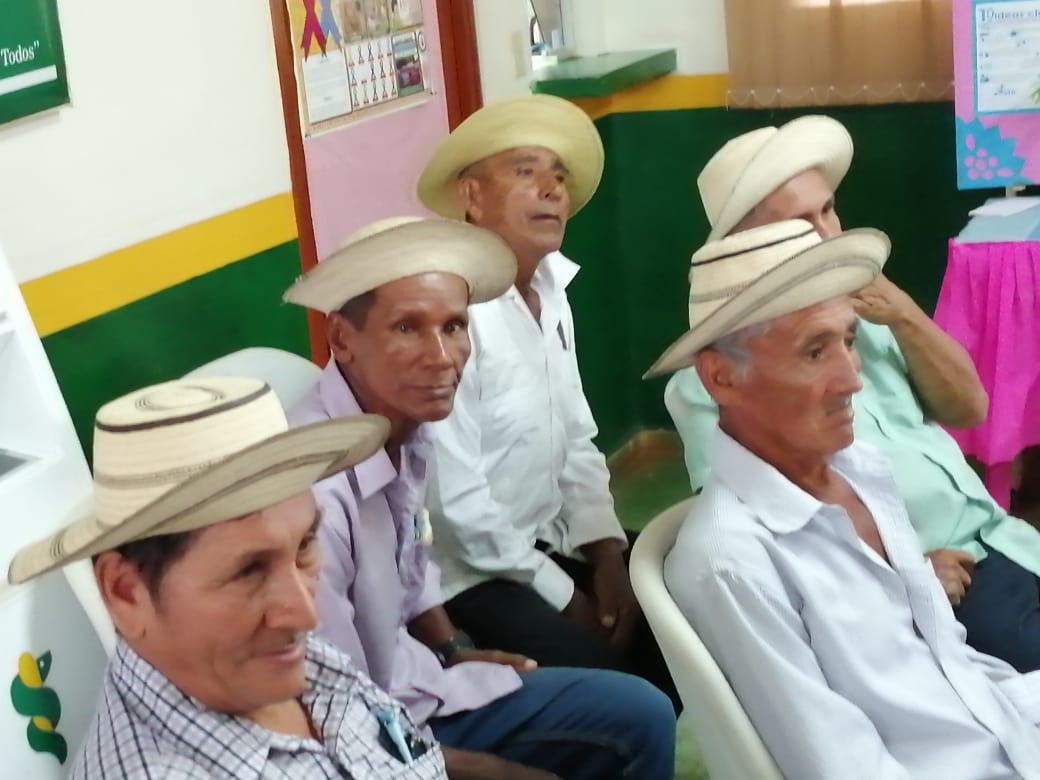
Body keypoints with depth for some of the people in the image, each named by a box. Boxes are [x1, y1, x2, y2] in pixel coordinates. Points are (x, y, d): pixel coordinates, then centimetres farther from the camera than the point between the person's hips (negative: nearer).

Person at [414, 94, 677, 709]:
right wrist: (563, 596, -15)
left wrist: (607, 555, -3)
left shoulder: (551, 290, 7)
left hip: (549, 540, 9)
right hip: (473, 570, -9)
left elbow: (575, 441, 11)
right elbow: (455, 499, -23)